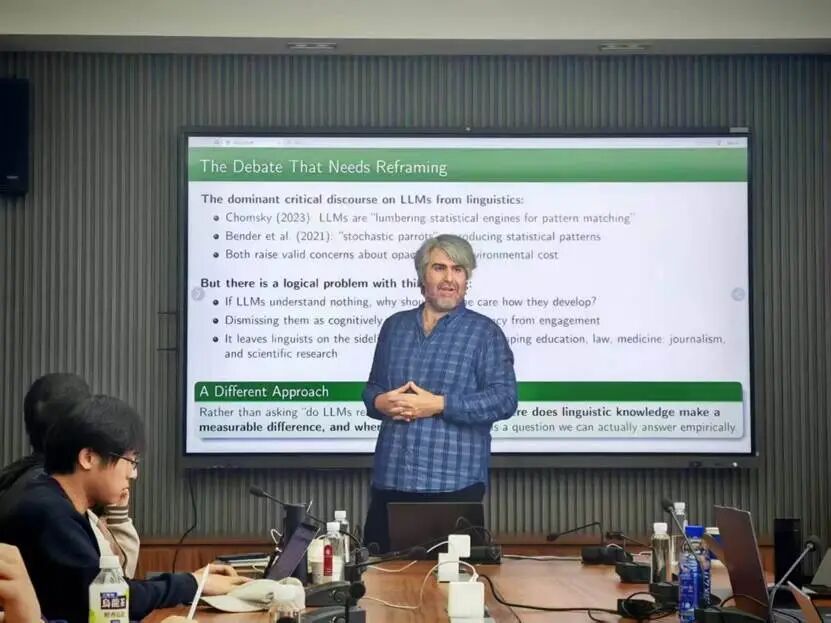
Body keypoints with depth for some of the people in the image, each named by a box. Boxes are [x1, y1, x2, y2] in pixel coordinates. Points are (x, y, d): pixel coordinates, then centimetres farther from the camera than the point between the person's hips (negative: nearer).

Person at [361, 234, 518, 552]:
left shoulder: (484, 332, 1)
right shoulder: (394, 326, 15)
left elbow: (504, 398, -8)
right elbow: (373, 387, 20)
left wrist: (439, 405, -16)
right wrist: (380, 403, -4)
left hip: (454, 481, -4)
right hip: (390, 478, 4)